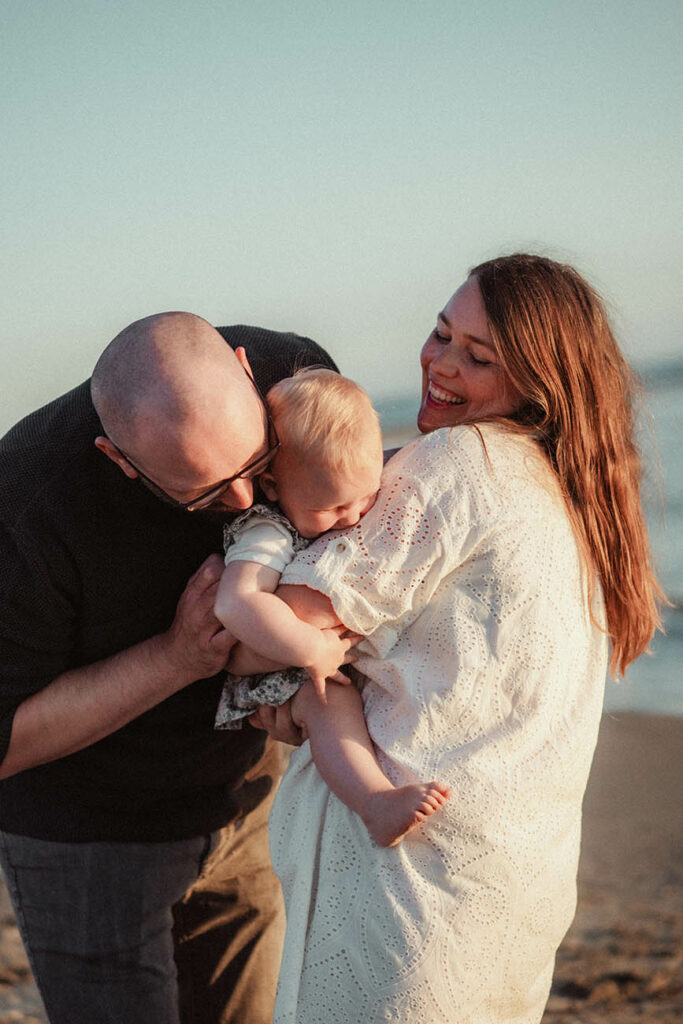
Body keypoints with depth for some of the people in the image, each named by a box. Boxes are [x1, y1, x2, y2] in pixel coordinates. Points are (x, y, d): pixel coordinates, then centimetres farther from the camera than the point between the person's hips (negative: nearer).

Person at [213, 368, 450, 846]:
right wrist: (313, 650, -43)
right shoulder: (267, 534, -29)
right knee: (331, 699, -35)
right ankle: (378, 804, -48)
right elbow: (236, 603, -45)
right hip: (278, 667, -9)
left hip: (357, 646, 9)